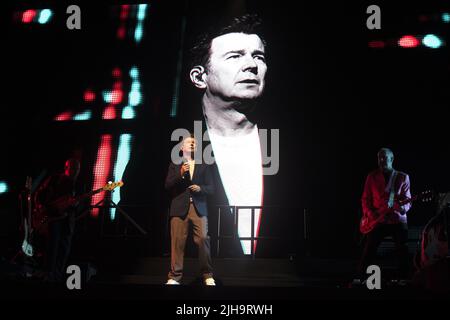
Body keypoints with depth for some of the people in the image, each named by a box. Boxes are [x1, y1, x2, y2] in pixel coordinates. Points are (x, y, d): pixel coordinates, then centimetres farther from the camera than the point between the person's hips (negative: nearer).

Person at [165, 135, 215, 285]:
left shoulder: (204, 166, 15)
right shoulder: (174, 165, 13)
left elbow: (211, 188, 10)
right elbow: (168, 185, 2)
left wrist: (200, 188, -10)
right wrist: (180, 174, -12)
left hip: (199, 208, 1)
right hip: (179, 208, 0)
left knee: (203, 239, -9)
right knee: (177, 242, -4)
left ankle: (208, 275, -2)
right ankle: (174, 277, 1)